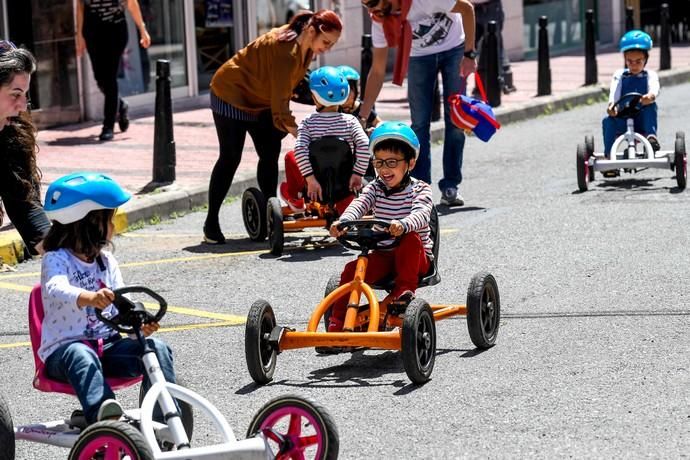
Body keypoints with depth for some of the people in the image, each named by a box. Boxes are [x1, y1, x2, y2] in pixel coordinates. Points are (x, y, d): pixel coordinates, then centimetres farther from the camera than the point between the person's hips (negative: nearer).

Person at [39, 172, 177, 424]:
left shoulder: (106, 261, 13)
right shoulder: (56, 260, -9)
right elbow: (57, 289, -32)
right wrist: (89, 298, -55)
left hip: (108, 344, 6)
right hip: (64, 348, -6)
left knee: (157, 348, -16)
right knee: (81, 356, -40)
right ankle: (102, 410, -62)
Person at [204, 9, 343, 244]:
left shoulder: (306, 49, -6)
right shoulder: (285, 50, -33)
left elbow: (284, 92, 5)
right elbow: (280, 106, -35)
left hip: (260, 100, 9)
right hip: (231, 94, -9)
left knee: (270, 153, 1)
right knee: (230, 158, -8)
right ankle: (211, 222, -2)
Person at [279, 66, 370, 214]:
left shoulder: (308, 123, -10)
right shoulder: (350, 121, -9)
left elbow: (300, 150, -23)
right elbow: (364, 145, -21)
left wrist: (310, 178, -20)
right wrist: (358, 174, -13)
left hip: (315, 186, 0)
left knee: (290, 156, 25)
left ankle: (294, 199, 40)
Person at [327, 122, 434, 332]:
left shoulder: (420, 189, -8)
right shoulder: (375, 188, 4)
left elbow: (421, 213, -29)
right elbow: (359, 204, -16)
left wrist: (403, 225, -53)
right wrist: (343, 221, -40)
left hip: (416, 258, -3)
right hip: (383, 255, 3)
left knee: (410, 239, -36)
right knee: (352, 270, -21)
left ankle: (405, 289, -22)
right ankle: (337, 322, -14)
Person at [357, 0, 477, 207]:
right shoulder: (380, 22, -20)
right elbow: (377, 71, -14)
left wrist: (469, 54, -23)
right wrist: (362, 116, -17)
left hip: (453, 49, -3)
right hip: (420, 56, 3)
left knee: (455, 119, -6)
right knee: (419, 122, -5)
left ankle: (450, 187, -1)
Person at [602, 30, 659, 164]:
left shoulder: (650, 75, 8)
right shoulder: (619, 75, 11)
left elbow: (654, 87, -16)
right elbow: (614, 91, -9)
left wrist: (651, 96, -44)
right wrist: (612, 104, -34)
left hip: (643, 120, -1)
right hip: (623, 120, 1)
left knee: (651, 106, -29)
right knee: (608, 121, -29)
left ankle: (652, 136, -33)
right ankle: (609, 156, -25)